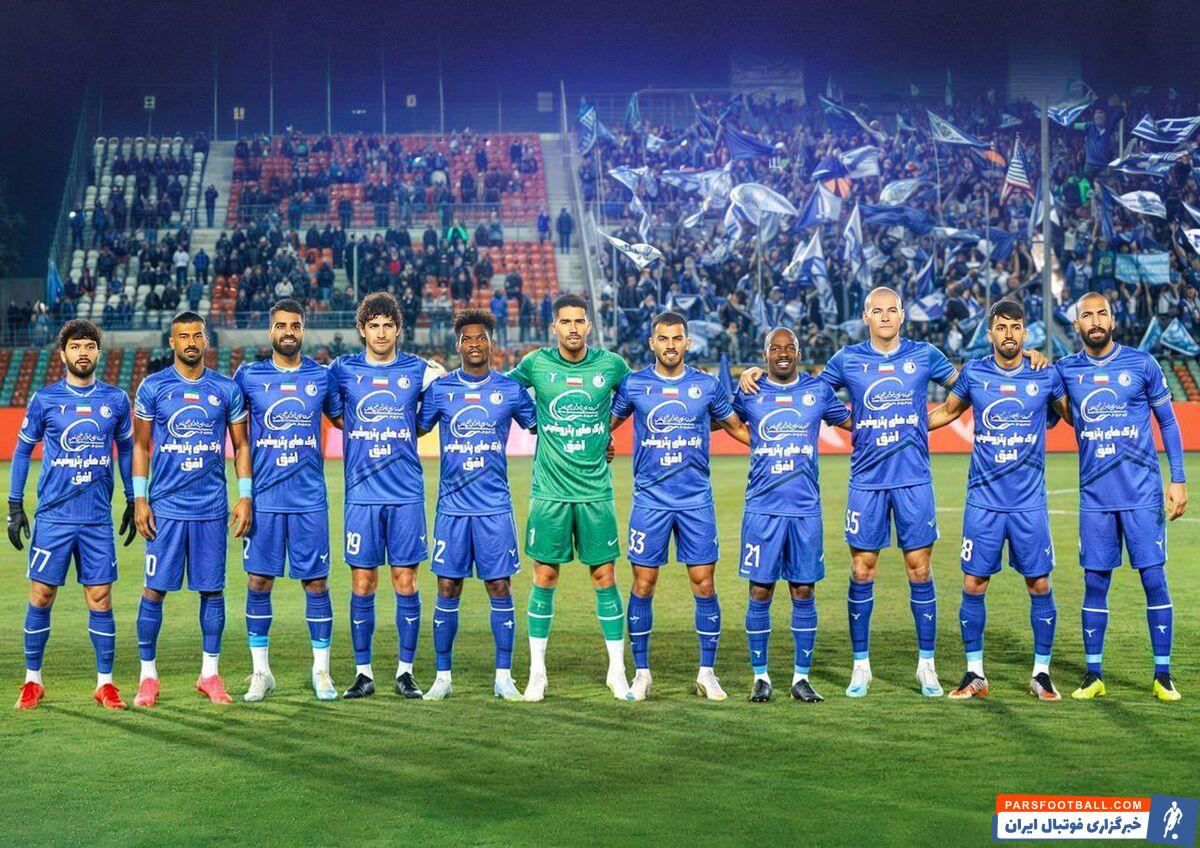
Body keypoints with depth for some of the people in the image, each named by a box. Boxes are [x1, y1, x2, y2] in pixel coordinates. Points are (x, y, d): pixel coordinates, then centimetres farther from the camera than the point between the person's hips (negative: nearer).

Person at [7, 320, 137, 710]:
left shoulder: (116, 399, 5)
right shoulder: (44, 399, 1)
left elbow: (126, 450, 16)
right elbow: (22, 451, 8)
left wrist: (132, 502, 14)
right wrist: (15, 506, 3)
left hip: (99, 519, 1)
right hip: (52, 517, -1)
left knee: (100, 599, 2)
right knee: (41, 598, 2)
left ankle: (105, 682, 11)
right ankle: (33, 680, 16)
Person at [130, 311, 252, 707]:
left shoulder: (227, 389, 5)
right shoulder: (152, 388, 2)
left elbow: (241, 445, 10)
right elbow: (140, 446, 7)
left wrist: (245, 498, 2)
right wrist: (139, 499, -1)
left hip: (212, 507, 1)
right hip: (165, 506, -1)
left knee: (212, 589, 5)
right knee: (155, 588, 0)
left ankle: (210, 673, 16)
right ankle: (148, 675, 10)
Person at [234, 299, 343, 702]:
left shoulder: (322, 376, 6)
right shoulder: (249, 375, 4)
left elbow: (342, 419, 20)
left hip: (309, 498, 0)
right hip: (263, 498, 0)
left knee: (316, 582, 2)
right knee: (258, 582, 2)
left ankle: (321, 670, 15)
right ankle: (261, 672, 15)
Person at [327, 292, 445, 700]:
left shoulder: (419, 370, 3)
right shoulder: (342, 370, 4)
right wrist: (360, 436, 7)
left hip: (407, 494, 0)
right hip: (361, 494, 0)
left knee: (406, 582, 1)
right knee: (362, 584, 2)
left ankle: (405, 671, 11)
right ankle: (363, 672, 11)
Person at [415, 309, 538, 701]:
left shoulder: (510, 389, 4)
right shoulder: (439, 389, 4)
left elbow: (538, 426, 15)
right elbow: (415, 429, 15)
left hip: (495, 506, 0)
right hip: (452, 506, 0)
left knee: (500, 588, 2)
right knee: (447, 591, 3)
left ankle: (504, 677, 11)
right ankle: (442, 677, 12)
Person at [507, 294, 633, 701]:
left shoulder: (610, 364, 1)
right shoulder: (536, 363, 0)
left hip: (595, 490, 0)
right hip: (549, 489, 0)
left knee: (605, 578, 4)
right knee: (544, 579, 3)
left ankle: (617, 671, 15)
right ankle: (537, 672, 14)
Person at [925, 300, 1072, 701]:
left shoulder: (1046, 376, 0)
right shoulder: (974, 372, 2)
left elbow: (1074, 416, 16)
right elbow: (946, 411, 19)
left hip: (1030, 502, 0)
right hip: (983, 499, 0)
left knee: (1040, 585, 2)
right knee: (973, 585, 1)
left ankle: (1042, 673, 17)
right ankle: (975, 673, 14)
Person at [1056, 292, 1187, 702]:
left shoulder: (1142, 364, 1)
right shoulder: (1065, 370, 4)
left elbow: (1168, 422, 7)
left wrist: (1178, 479, 1)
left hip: (1143, 494, -1)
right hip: (1095, 496, 2)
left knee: (1154, 580, -1)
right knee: (1094, 583, 4)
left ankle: (1163, 676, 9)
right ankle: (1093, 675, 14)